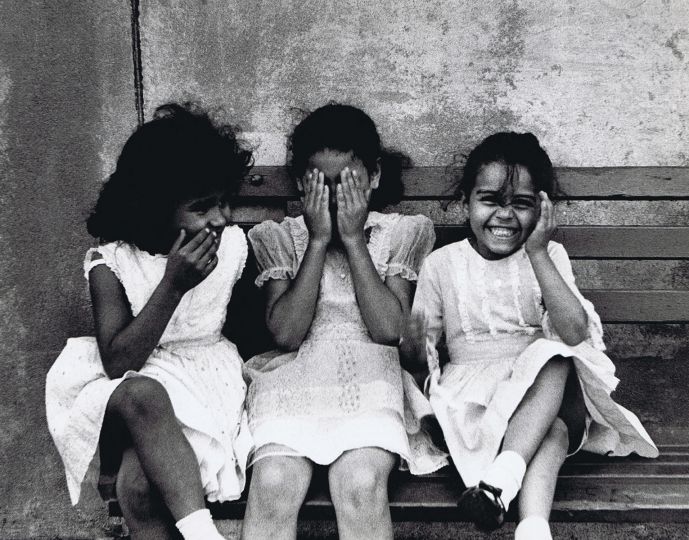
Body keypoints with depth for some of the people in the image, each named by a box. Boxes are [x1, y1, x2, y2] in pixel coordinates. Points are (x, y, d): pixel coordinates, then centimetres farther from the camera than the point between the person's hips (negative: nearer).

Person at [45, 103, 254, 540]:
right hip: (128, 398, 0)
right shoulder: (112, 262, -10)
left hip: (203, 390, 1)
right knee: (142, 397, -40)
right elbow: (117, 364, -18)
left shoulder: (233, 244, -3)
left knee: (139, 485, -32)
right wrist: (173, 285, -26)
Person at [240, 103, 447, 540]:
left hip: (370, 377, 0)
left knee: (361, 483, -32)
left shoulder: (403, 233, 10)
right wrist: (318, 240, -5)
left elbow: (389, 330, -4)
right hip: (295, 379, 1)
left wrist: (353, 239, -5)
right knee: (274, 484, -29)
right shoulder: (278, 237, 11)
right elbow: (286, 334, -3)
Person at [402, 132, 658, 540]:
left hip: (542, 385, 1)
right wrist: (415, 345, -22)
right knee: (552, 432, -30)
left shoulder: (549, 256, 0)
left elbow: (574, 333, -17)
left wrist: (537, 253, -22)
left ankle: (500, 480, -40)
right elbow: (418, 353, 5)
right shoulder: (441, 264, 1)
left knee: (556, 358, -34)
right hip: (472, 387, -1)